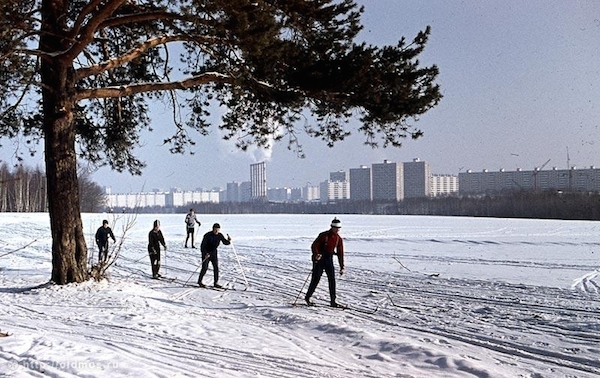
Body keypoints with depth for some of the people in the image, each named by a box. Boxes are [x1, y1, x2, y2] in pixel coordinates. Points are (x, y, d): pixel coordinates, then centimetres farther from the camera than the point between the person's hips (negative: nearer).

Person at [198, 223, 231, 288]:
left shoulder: (220, 235, -5)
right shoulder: (207, 235, -19)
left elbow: (225, 243, 2)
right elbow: (202, 246, -20)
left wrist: (229, 240, -20)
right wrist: (205, 253, -33)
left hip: (214, 253, 4)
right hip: (206, 253, -4)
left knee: (216, 267, -3)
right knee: (205, 268, -6)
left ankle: (216, 283, 4)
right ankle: (199, 281, 12)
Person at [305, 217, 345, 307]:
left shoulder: (339, 239, 4)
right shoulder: (324, 235, -10)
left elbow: (340, 253, 8)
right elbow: (314, 246, -13)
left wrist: (342, 267, 6)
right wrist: (316, 255, -33)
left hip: (329, 259, 5)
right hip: (319, 259, -4)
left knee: (332, 279, -4)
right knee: (316, 279, -4)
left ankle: (333, 301, 1)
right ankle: (307, 297, 12)